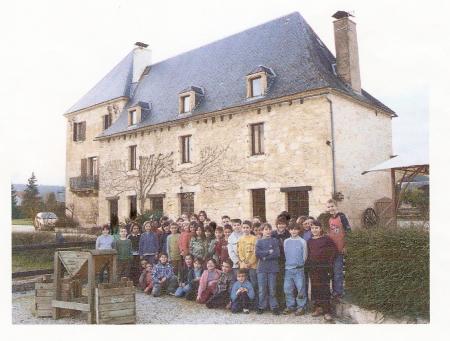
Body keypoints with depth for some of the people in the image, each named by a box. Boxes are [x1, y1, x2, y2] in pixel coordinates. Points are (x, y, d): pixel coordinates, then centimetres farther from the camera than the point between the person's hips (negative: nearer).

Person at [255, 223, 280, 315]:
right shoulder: (259, 241, 8)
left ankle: (274, 307, 11)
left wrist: (265, 257, -10)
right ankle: (261, 307, 13)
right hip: (261, 268, 1)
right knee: (262, 289, 2)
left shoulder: (275, 241, 6)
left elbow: (277, 254, -6)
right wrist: (269, 252, -10)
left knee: (272, 289, 1)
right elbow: (257, 253, -7)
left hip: (272, 268, -1)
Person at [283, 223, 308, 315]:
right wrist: (287, 263, 9)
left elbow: (305, 255, 2)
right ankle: (290, 306, 18)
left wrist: (301, 264, 1)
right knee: (287, 289, 6)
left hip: (299, 269, -3)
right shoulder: (286, 241, 8)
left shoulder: (302, 241, -2)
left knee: (300, 288, -3)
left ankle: (301, 307, 8)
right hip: (288, 268, 4)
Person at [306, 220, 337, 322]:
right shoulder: (309, 241, 10)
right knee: (315, 288, 8)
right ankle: (318, 308, 20)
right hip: (312, 268, 5)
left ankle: (327, 312, -2)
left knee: (324, 289, -5)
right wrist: (308, 264, 5)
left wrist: (330, 263, -8)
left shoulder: (326, 239, -4)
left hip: (323, 267, -5)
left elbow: (334, 250, -4)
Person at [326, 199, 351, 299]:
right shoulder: (329, 218, 10)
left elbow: (348, 231, -11)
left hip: (339, 249, -6)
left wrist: (345, 246, -14)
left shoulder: (341, 216, -9)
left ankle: (339, 292, 8)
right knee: (333, 271, 13)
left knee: (338, 271, -2)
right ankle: (335, 291, 23)